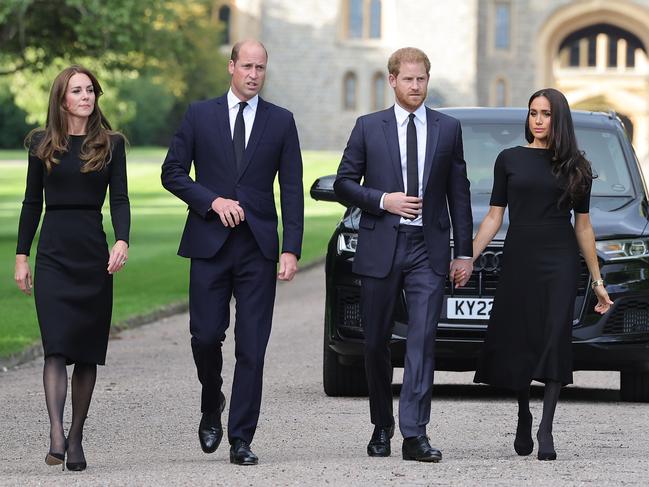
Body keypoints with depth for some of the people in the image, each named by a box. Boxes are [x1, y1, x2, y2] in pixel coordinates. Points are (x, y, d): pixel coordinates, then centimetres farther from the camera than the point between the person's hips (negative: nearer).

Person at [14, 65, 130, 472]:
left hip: (94, 254, 1)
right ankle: (57, 435, -23)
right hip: (54, 253, -1)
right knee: (57, 346, -14)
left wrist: (123, 241, -16)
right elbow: (32, 202, 10)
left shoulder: (111, 144, 5)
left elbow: (120, 199, 1)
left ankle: (76, 439, 11)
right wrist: (22, 256, 6)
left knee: (88, 351, 3)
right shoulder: (42, 144, 7)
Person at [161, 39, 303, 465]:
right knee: (206, 335, -4)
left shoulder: (281, 122, 7)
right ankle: (212, 405, 25)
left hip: (258, 247, 0)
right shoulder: (200, 115, 6)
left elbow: (292, 190, 5)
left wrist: (291, 250, -4)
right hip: (210, 243, 0)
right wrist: (213, 201, -10)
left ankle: (241, 440, 1)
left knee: (252, 347, -3)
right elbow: (173, 172, 5)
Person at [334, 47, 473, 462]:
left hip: (428, 249, 0)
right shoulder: (369, 127, 5)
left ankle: (415, 434, -15)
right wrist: (383, 200, -11)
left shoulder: (448, 129, 8)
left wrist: (464, 252, 7)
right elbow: (344, 184, 6)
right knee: (377, 343, 7)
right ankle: (382, 427, 24)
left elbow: (459, 193, 9)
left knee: (423, 340, -11)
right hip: (380, 247, 1)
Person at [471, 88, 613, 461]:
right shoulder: (510, 159, 6)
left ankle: (546, 430, -10)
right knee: (518, 343, 2)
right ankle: (524, 418, 23)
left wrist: (597, 281, 10)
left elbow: (583, 226, 10)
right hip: (519, 261, 1)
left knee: (555, 341, -10)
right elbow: (494, 216, 7)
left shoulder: (576, 167, 7)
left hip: (560, 262, -1)